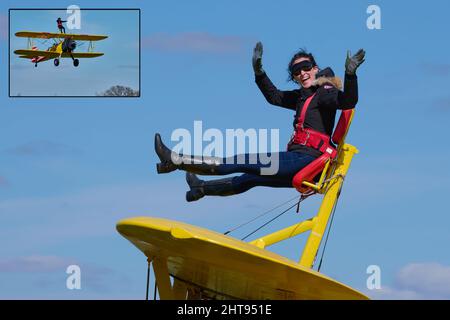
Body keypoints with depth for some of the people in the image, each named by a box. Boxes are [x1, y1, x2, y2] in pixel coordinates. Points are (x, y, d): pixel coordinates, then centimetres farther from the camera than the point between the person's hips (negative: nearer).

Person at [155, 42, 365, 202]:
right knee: (251, 177, 24)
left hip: (307, 160, -9)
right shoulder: (302, 97, 22)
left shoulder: (324, 92, -4)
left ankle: (175, 160, -10)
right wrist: (259, 72, 25)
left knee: (247, 163, -9)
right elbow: (274, 96, 35)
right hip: (300, 164, 9)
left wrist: (350, 74, -40)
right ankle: (202, 188, 42)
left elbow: (348, 101, -24)